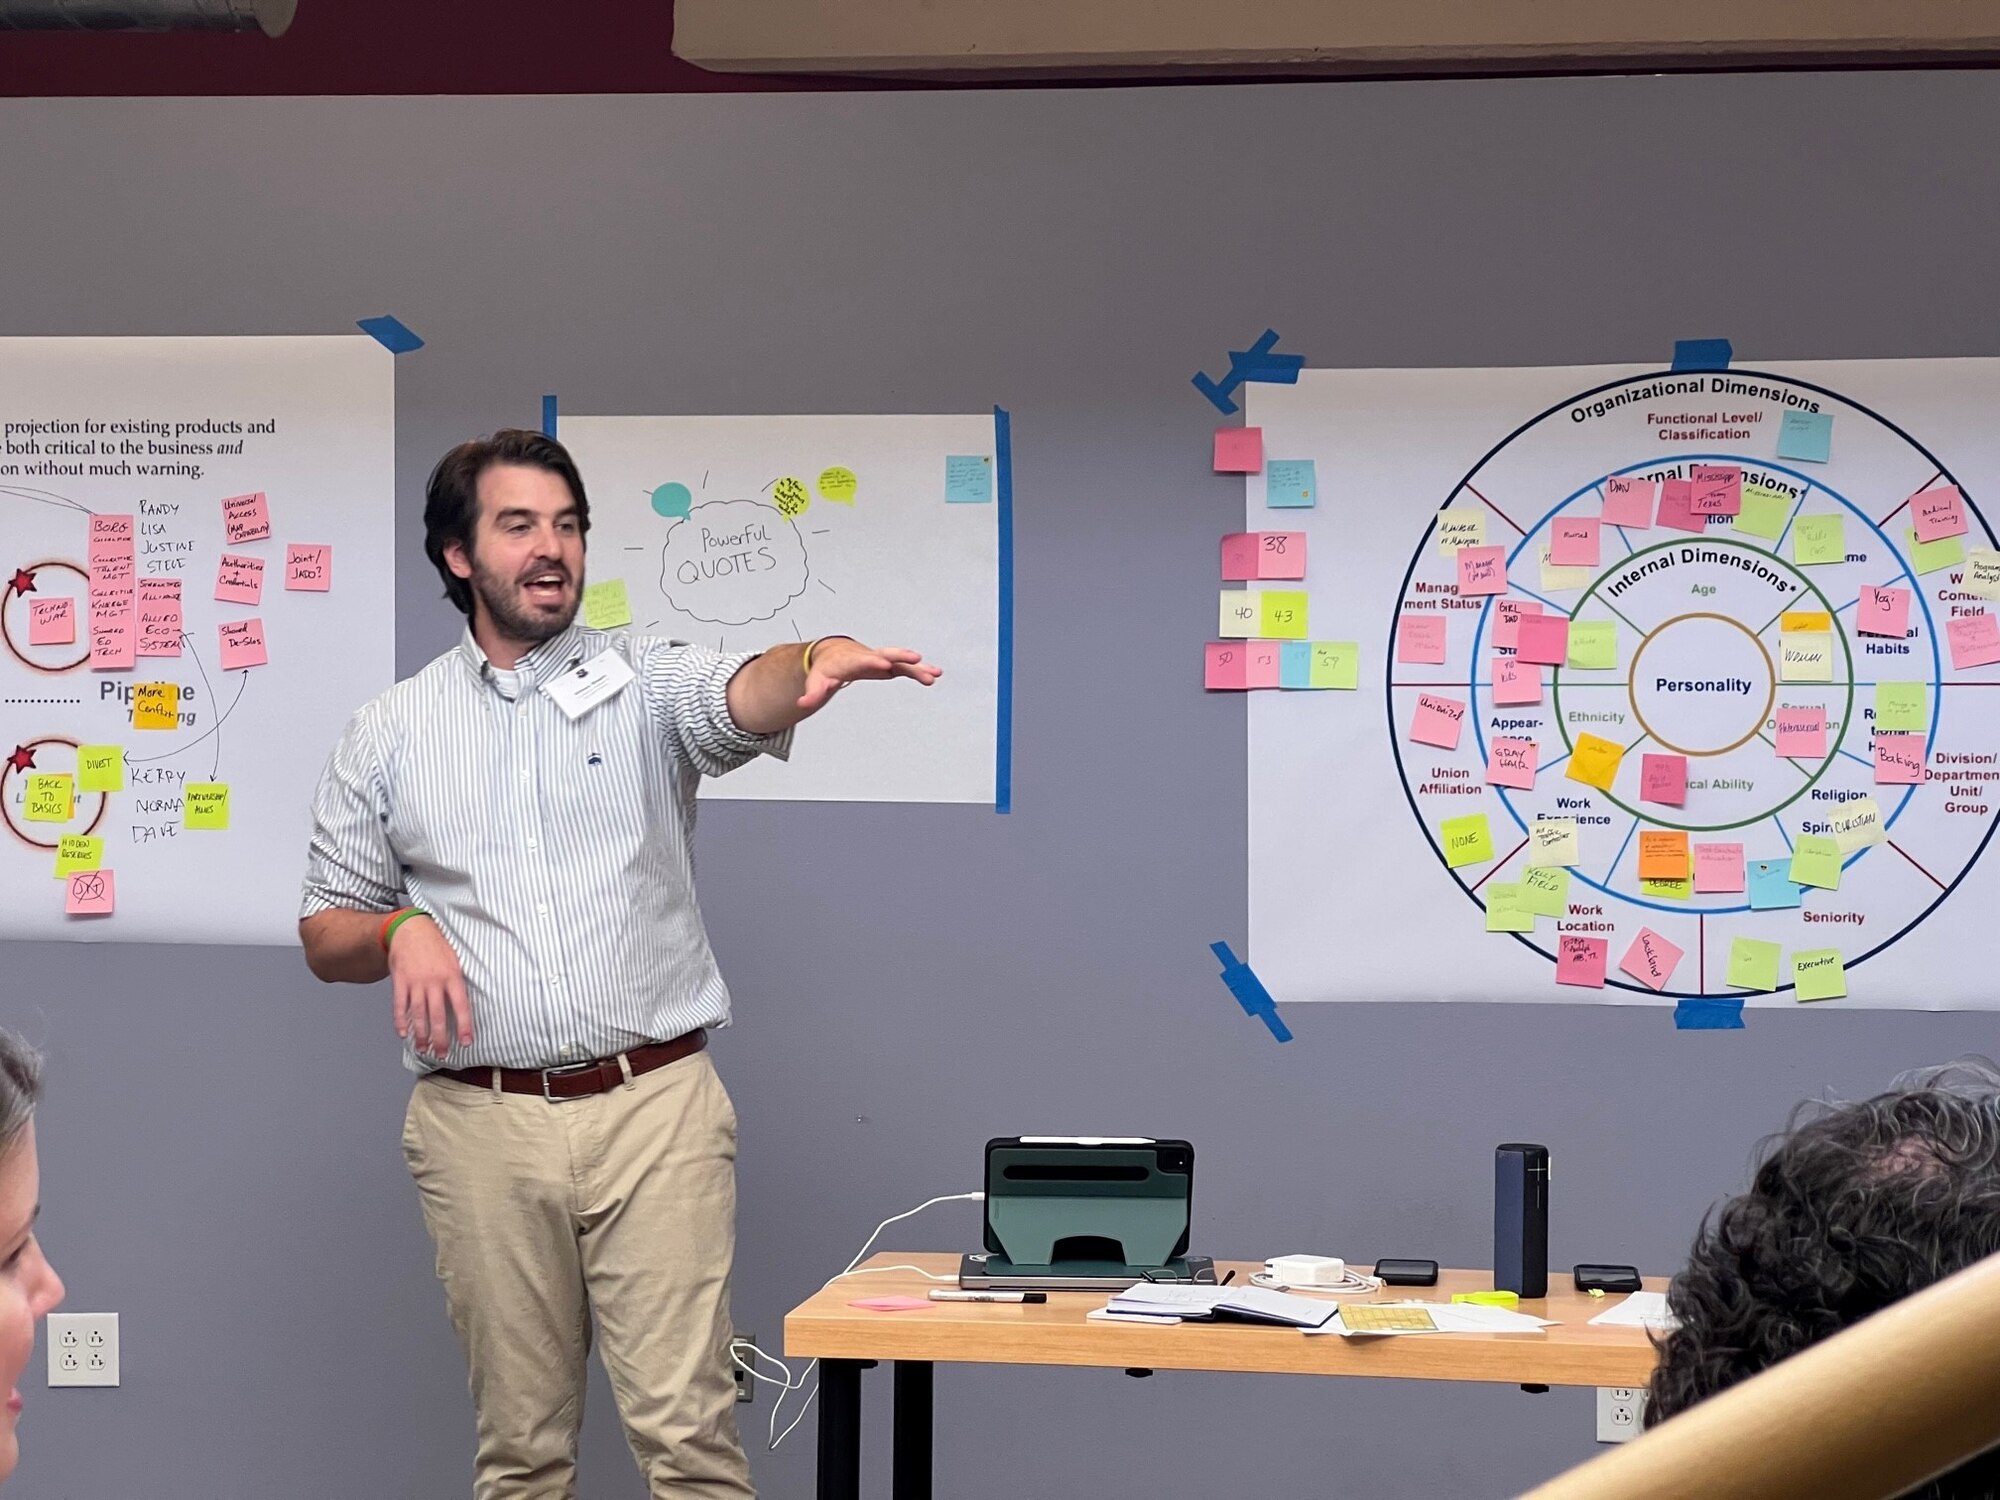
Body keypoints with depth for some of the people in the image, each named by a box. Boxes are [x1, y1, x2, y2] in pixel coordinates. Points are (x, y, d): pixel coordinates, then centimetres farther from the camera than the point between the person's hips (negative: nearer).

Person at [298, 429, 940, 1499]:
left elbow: (743, 699, -17)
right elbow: (325, 935, 14)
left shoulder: (646, 680, 6)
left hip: (655, 1105, -1)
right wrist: (398, 931, -9)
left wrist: (814, 663, -41)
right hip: (483, 1122, 2)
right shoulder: (387, 734, 11)